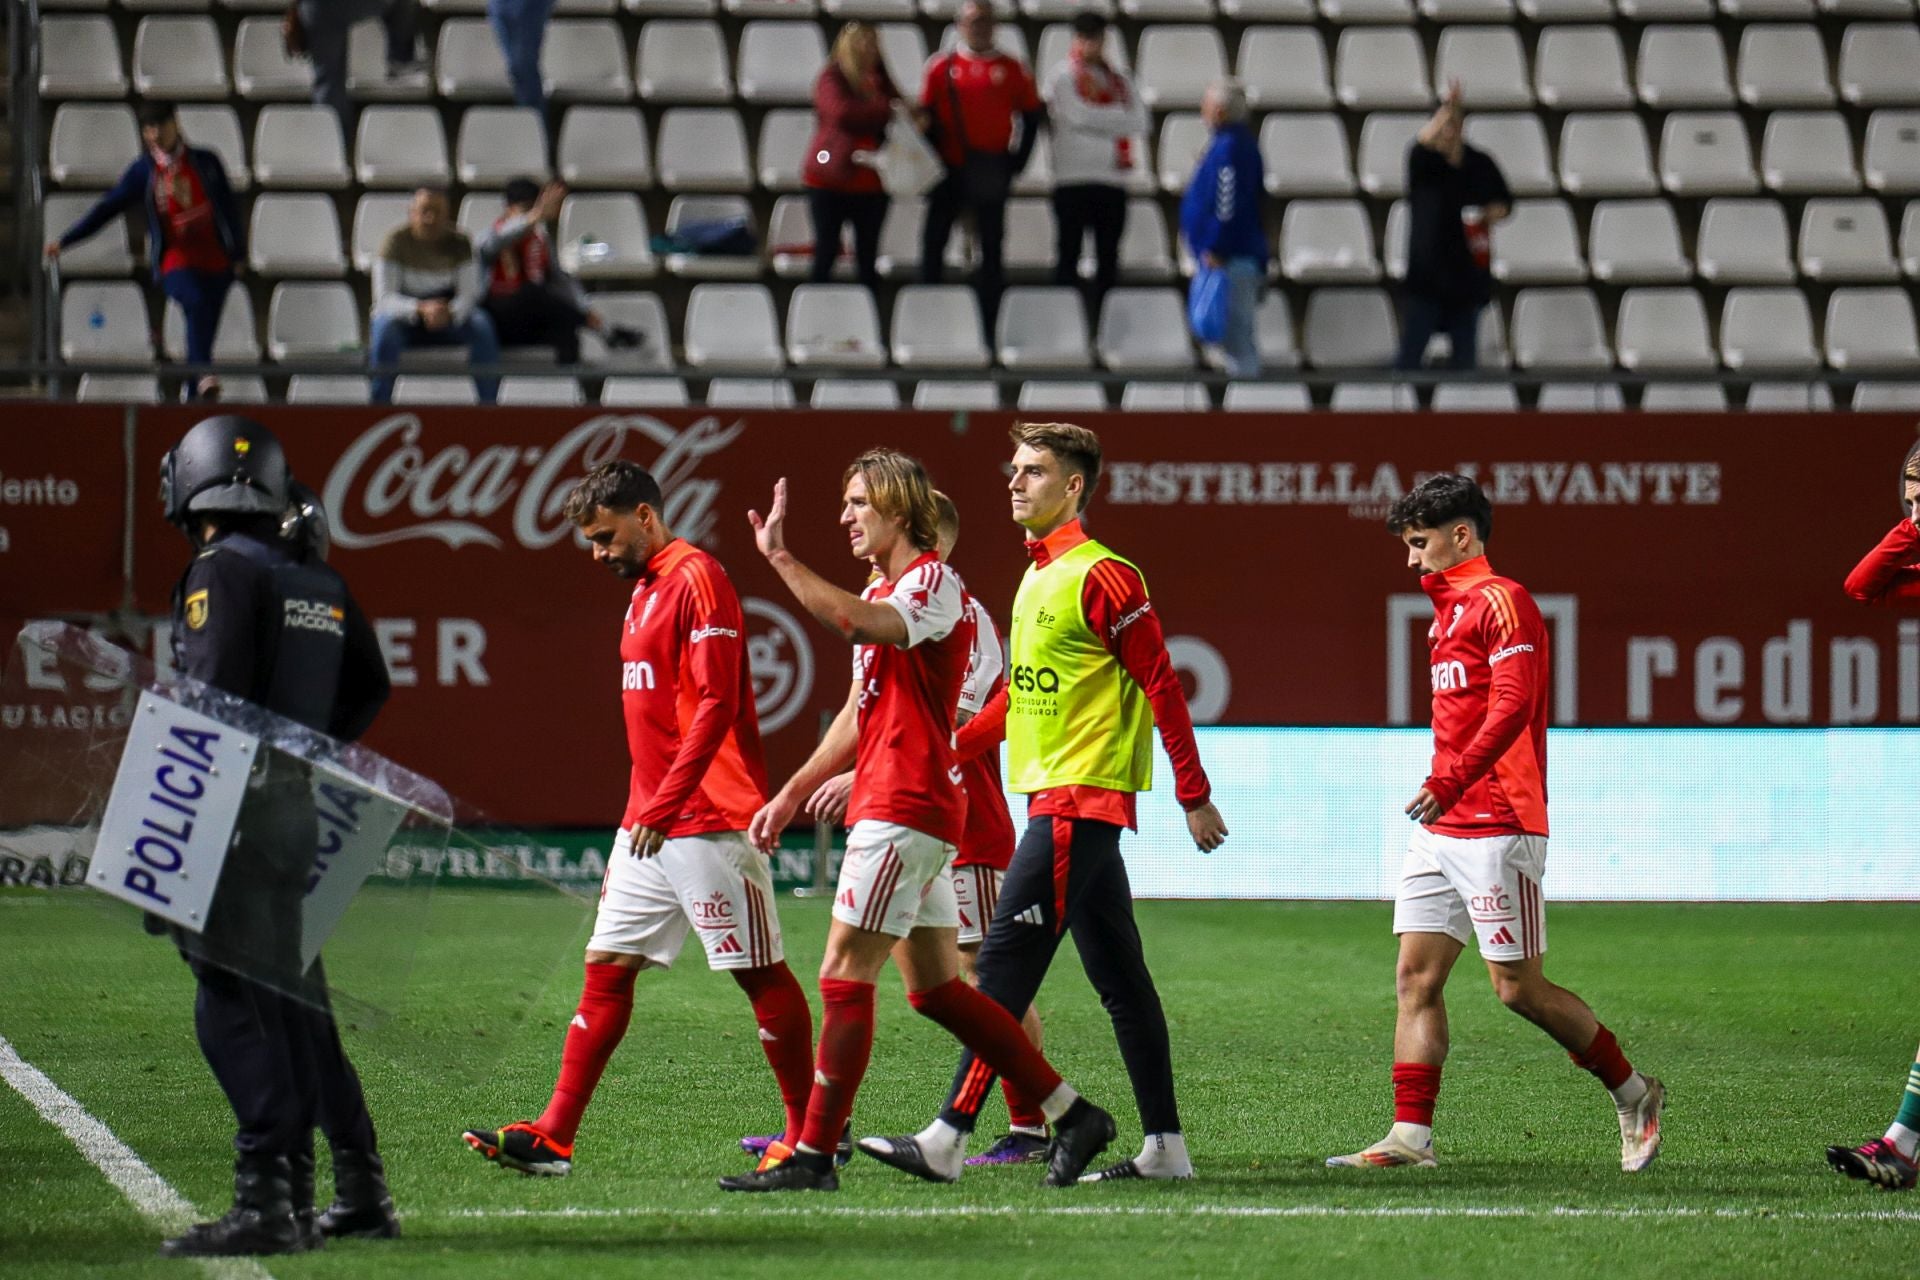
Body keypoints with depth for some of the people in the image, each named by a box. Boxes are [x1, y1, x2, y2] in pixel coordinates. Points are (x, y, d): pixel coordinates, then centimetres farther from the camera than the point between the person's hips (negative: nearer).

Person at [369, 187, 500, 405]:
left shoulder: (459, 242, -6)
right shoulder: (397, 241, -13)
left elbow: (468, 293, -12)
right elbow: (385, 298, -20)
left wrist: (450, 313, -36)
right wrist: (421, 309, -39)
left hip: (449, 315, 2)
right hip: (404, 315, -2)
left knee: (482, 325, -27)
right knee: (386, 327, -35)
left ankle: (489, 402, -22)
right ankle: (380, 403, -29)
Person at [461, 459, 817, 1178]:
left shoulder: (697, 579, -12)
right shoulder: (643, 591, 18)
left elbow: (716, 704, -20)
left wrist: (663, 805, -23)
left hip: (710, 821, -10)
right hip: (649, 826, 10)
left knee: (761, 974, -3)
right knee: (606, 968, 5)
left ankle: (810, 1135, 3)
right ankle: (554, 1137, 5)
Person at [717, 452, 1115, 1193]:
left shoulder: (935, 583, -11)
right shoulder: (880, 592, 20)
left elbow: (863, 625, -34)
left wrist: (781, 559, -31)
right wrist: (794, 793, 25)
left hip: (907, 809, -10)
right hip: (889, 807, 10)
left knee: (843, 978, -10)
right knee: (934, 989, 11)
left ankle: (813, 1156, -8)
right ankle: (1072, 1114, 15)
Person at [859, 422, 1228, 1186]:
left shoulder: (1101, 577, -13)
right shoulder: (1038, 577, 16)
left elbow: (1161, 685, -13)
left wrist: (1194, 797, -12)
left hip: (1078, 800, -10)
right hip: (1053, 799, 10)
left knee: (1006, 963, -13)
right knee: (1119, 977, 10)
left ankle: (948, 1139, -15)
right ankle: (1165, 1146, 12)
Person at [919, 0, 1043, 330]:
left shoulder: (1010, 69, 2)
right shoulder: (942, 68, 2)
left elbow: (1031, 117, 8)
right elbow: (926, 119, 5)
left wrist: (1016, 161, 1)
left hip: (991, 175, 0)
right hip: (949, 172, 0)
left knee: (991, 249, 5)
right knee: (933, 244, 1)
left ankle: (991, 324, 9)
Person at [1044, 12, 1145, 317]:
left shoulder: (1117, 79, 16)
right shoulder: (1062, 77, 2)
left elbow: (1139, 123, 5)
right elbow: (1078, 116, -12)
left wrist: (1098, 117, -8)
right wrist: (1118, 116, -2)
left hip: (1112, 178, 5)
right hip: (1074, 178, -5)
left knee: (1108, 257, 5)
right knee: (1068, 254, -3)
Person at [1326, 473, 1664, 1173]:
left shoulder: (1500, 600, -10)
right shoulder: (1449, 609, 19)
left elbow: (1512, 705, -23)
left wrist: (1450, 782, -30)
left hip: (1496, 827, -9)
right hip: (1440, 827, 9)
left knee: (1518, 987, -5)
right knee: (1415, 977, 0)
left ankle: (1632, 1092, 11)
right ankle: (1410, 1136, -3)